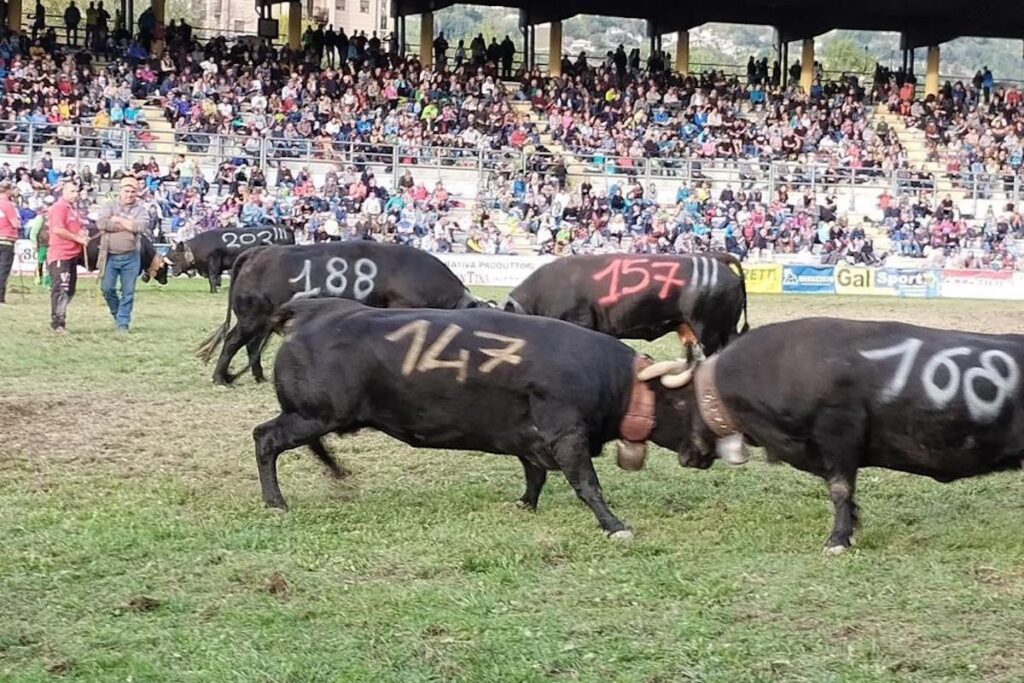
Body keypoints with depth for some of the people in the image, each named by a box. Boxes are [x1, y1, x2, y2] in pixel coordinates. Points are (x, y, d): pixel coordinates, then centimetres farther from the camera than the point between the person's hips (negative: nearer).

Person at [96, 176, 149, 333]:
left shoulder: (141, 210, 5)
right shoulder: (109, 206, 4)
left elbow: (142, 226, -14)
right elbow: (101, 223, -14)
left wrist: (118, 220, -10)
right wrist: (128, 225, -12)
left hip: (130, 257, 0)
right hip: (110, 256, 0)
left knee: (128, 292, 2)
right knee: (107, 288, 0)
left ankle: (123, 322, 11)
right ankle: (116, 313, 25)